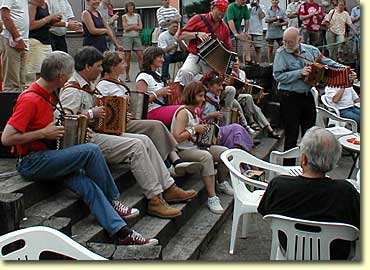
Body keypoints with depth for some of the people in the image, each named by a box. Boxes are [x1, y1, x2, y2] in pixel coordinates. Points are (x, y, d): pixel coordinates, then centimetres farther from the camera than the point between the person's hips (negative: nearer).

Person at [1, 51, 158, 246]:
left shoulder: (47, 94, 12)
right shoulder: (30, 100, -17)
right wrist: (43, 133, -18)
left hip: (47, 159, 8)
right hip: (31, 162, -8)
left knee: (87, 184, -17)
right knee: (91, 151, -24)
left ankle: (121, 232, -26)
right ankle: (113, 201, -4)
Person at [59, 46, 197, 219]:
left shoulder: (86, 86, 19)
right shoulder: (72, 90, -13)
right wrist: (91, 114, -22)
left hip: (98, 132, 10)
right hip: (88, 139, -10)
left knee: (144, 140, -2)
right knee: (136, 146, -23)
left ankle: (168, 188, -2)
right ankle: (155, 200, -20)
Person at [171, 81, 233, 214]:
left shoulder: (194, 111, 14)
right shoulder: (183, 112, -16)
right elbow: (177, 137, -26)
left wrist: (204, 132, 9)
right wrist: (194, 130, -21)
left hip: (195, 147, 10)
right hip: (182, 151, -10)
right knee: (206, 156, -37)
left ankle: (221, 183, 25)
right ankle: (212, 197, -33)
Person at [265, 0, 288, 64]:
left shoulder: (281, 11, 5)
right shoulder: (268, 11, 2)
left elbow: (286, 22, 2)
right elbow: (266, 20, -12)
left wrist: (280, 24, -16)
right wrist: (277, 18, -10)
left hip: (279, 33, 1)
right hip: (270, 33, -1)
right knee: (270, 49, 4)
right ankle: (271, 63, 13)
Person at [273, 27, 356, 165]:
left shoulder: (310, 50, 4)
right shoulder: (281, 53, -9)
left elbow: (327, 62, 10)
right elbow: (278, 75, -18)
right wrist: (299, 73, -23)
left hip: (307, 96, 5)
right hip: (290, 98, -5)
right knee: (291, 136, 0)